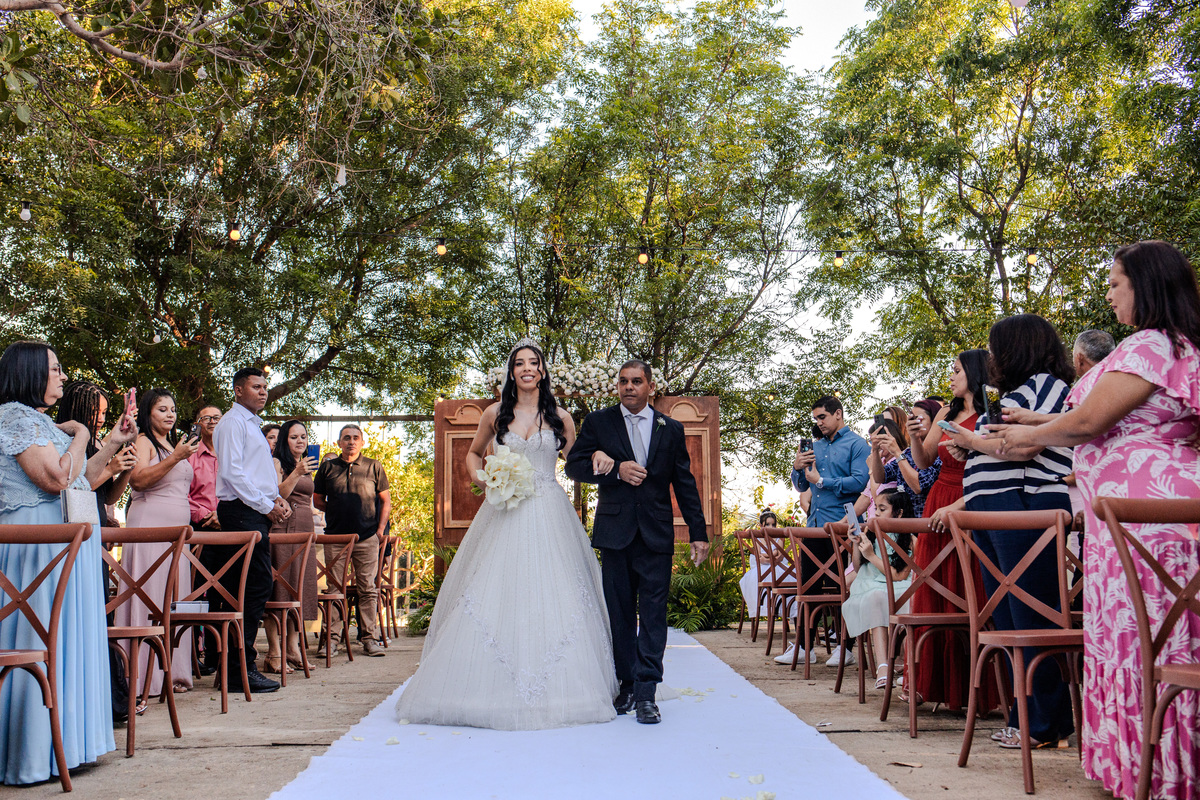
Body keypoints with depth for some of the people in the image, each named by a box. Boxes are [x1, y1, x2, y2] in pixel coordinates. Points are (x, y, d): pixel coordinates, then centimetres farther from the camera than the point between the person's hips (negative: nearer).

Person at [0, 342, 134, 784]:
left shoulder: (41, 421, 20)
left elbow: (80, 479, 22)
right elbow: (56, 478, -20)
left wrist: (113, 444, 17)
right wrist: (82, 435, -7)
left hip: (67, 541, 10)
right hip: (40, 543, -10)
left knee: (67, 638, 12)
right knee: (42, 642, -6)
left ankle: (60, 740, 20)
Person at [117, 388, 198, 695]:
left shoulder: (174, 444, 22)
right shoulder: (143, 441, -2)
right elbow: (138, 479, -18)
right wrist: (176, 457, -22)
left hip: (177, 529, 8)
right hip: (150, 526, -8)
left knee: (175, 598, 5)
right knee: (151, 597, -9)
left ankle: (173, 672, 9)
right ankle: (147, 674, -6)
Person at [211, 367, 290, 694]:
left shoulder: (253, 425, 25)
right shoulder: (233, 422, -5)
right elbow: (232, 471, -15)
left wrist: (276, 498, 11)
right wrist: (266, 505, -14)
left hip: (256, 514, 10)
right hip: (241, 513, -10)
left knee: (253, 587, 8)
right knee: (257, 584, -13)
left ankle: (239, 665, 13)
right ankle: (241, 669, -9)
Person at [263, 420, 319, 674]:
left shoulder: (307, 466, 21)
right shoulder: (277, 462, -1)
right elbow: (278, 494, -15)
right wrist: (296, 473, -27)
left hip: (305, 529, 7)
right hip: (282, 528, -7)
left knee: (301, 586, 6)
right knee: (280, 586, -8)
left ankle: (293, 648, 11)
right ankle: (274, 652, -6)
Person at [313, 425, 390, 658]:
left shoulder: (374, 467, 7)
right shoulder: (328, 467, 10)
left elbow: (386, 500, 10)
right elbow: (317, 499, 18)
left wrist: (381, 529, 2)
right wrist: (335, 512, 5)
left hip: (367, 537, -1)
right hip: (335, 536, 1)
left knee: (368, 588, 1)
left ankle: (370, 638, 7)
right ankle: (332, 637, 8)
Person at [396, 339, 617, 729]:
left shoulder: (559, 416, 8)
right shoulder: (495, 414, 8)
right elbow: (473, 453, 21)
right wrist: (479, 476, 2)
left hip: (549, 517, 0)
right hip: (505, 515, 0)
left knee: (551, 595, -3)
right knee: (494, 595, -3)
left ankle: (554, 690, 6)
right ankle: (493, 687, 8)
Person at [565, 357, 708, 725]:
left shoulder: (671, 429, 10)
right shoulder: (598, 422, 6)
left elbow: (685, 485, 10)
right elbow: (574, 465, 0)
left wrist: (698, 533, 7)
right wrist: (615, 470, -14)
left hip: (657, 534, 0)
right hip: (615, 532, 0)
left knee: (653, 612, -3)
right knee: (620, 613, 7)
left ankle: (646, 694, 0)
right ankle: (626, 685, 20)